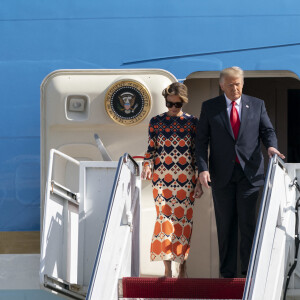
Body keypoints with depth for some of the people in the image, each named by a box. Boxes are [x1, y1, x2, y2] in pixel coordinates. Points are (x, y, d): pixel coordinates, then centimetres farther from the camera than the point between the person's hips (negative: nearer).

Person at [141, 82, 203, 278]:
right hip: (162, 176, 0)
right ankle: (167, 268, -9)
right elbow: (151, 149, 9)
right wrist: (147, 165, -12)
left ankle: (183, 264, 12)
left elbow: (197, 152, 6)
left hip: (186, 177, 0)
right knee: (165, 216, -9)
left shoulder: (192, 122, 6)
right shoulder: (156, 122, 7)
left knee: (184, 218, 0)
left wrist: (199, 181, 2)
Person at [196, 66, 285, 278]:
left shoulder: (257, 105, 9)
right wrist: (203, 168, -9)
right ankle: (228, 273, 10)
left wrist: (271, 146, -14)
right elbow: (202, 140, 3)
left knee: (248, 222, -6)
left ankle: (249, 270, 1)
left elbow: (268, 131, 9)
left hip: (249, 173, 0)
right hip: (222, 173, 0)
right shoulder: (210, 107, 6)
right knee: (225, 224, 4)